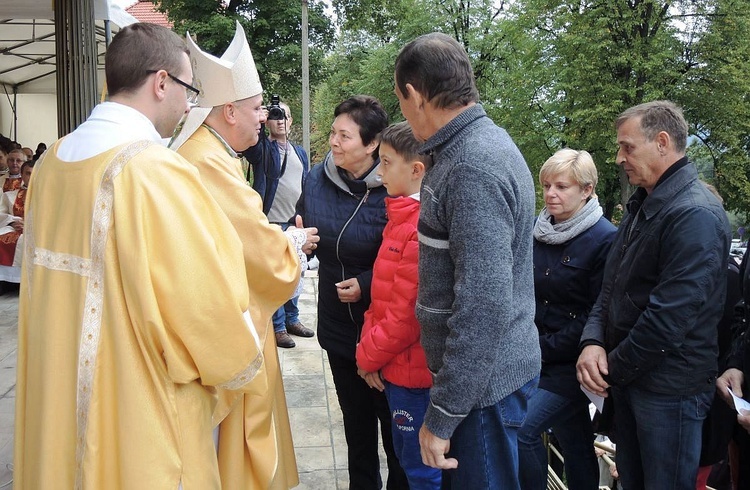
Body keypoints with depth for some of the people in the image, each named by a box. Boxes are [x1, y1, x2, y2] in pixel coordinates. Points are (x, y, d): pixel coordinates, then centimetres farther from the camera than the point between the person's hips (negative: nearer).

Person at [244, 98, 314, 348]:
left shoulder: (300, 152, 16)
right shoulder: (262, 149, -1)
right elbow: (250, 143, -26)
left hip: (297, 224, 6)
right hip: (272, 223, -6)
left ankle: (292, 319, 27)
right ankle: (277, 326, 9)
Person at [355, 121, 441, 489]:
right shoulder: (401, 216, 9)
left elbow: (408, 311, -23)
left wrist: (370, 355, -10)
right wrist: (368, 346, 4)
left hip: (413, 369, -9)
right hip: (398, 365, 9)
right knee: (407, 457, 23)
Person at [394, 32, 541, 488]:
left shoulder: (474, 167, -23)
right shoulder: (480, 144, 8)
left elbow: (486, 306, -27)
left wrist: (442, 414, -21)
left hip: (484, 380, -9)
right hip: (486, 368, 9)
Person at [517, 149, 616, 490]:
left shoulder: (605, 239, -12)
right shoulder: (535, 230, 6)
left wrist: (546, 348, -14)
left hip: (571, 362, -5)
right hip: (536, 357, 5)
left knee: (521, 429, -17)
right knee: (575, 444, 14)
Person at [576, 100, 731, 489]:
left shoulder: (696, 215, -20)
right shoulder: (641, 205, 11)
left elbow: (670, 316, -26)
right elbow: (612, 285, 11)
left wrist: (613, 369, -14)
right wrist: (593, 341, -7)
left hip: (669, 389, -9)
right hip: (628, 379, 9)